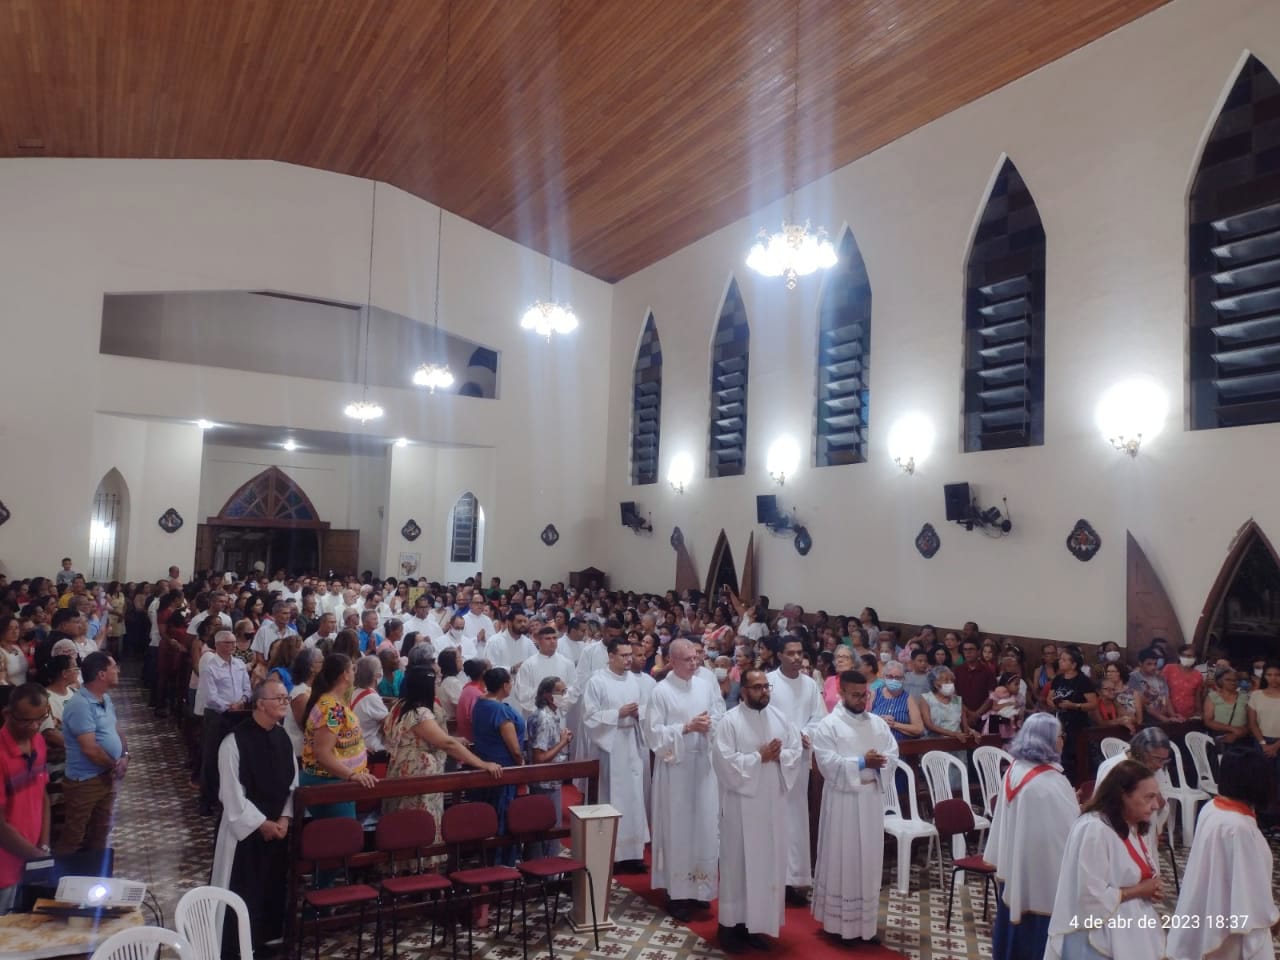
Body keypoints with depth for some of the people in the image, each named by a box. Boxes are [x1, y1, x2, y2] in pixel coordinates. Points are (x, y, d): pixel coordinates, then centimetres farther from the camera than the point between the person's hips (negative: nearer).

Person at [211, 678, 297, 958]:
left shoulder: (284, 738, 3)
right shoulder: (235, 742, -18)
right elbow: (232, 793, -17)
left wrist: (285, 818, -5)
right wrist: (261, 823, -15)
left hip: (277, 827, 6)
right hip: (246, 829, -6)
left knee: (273, 886, 15)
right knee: (242, 890, 2)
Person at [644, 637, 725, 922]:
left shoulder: (707, 686, 4)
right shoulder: (661, 691, -8)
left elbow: (722, 720, 8)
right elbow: (653, 732, -10)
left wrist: (709, 725, -14)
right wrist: (687, 727, -18)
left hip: (704, 764, 4)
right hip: (674, 765, -4)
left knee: (705, 825, 9)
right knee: (677, 827, 3)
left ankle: (700, 887, 24)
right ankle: (676, 892, 13)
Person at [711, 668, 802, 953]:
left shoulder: (780, 718, 7)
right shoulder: (729, 721, -10)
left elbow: (797, 752, 5)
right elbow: (725, 761, -18)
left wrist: (778, 755, -14)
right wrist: (759, 757, -16)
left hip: (774, 803, 5)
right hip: (741, 804, -5)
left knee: (769, 862, 10)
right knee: (739, 862, 2)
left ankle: (758, 922, 22)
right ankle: (733, 923, 14)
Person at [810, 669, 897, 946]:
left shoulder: (878, 723, 8)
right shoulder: (828, 725, -8)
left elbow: (893, 754, 5)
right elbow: (828, 763, -16)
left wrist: (879, 762, -16)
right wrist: (862, 762, -20)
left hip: (871, 797, 5)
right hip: (842, 800, -5)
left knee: (869, 858, 10)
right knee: (842, 858, 2)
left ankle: (866, 923, 21)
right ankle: (840, 923, 13)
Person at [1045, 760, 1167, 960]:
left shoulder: (1134, 827, 6)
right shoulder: (1093, 830, -24)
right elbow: (1092, 896, -25)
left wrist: (1152, 889, -3)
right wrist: (1139, 890, -17)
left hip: (1131, 933, 9)